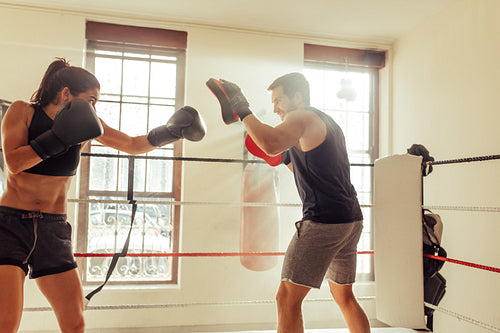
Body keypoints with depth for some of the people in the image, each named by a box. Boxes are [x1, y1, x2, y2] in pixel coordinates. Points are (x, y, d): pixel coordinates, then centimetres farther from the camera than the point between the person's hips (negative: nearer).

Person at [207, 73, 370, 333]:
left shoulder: (302, 117, -6)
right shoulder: (329, 124, 23)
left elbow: (271, 143, -28)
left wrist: (242, 110, -15)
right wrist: (286, 159, 21)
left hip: (324, 219, -10)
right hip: (352, 218, 10)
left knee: (287, 299, -6)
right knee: (344, 297, 22)